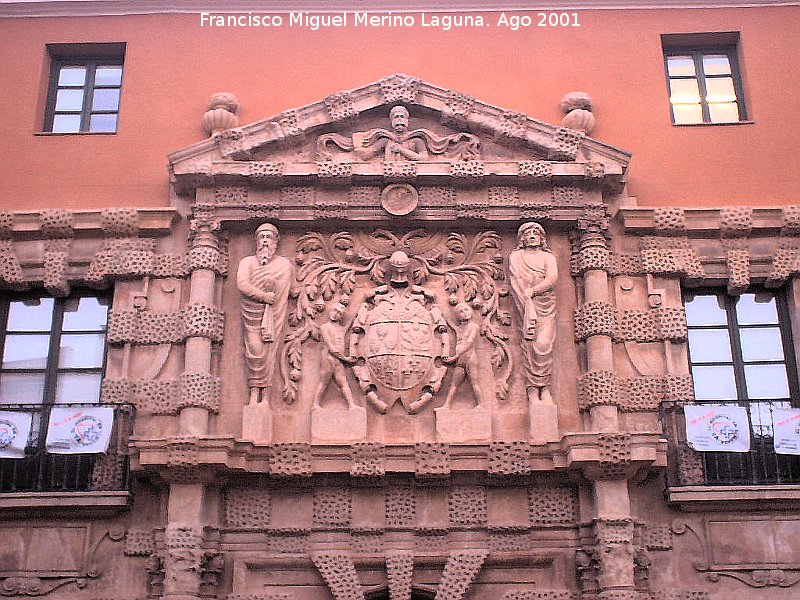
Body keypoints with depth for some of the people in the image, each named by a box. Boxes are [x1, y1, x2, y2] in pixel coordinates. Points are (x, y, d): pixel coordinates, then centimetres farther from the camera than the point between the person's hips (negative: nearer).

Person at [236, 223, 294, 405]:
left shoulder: (285, 264, 14)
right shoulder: (247, 262, 12)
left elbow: (293, 289, 11)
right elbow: (242, 284, -4)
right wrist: (263, 296, -11)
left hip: (275, 313, 0)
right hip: (253, 313, 0)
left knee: (271, 349, -7)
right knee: (255, 351, -12)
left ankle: (265, 394, -7)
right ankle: (254, 391, -7)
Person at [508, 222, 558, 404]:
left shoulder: (548, 257, 18)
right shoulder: (515, 256, 17)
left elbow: (552, 279, 0)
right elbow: (516, 281, 3)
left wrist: (532, 291, -11)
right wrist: (527, 303, -10)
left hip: (546, 305, 0)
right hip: (526, 304, 0)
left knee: (543, 345, -16)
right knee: (529, 345, -12)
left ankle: (545, 388, -10)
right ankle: (533, 391, -14)